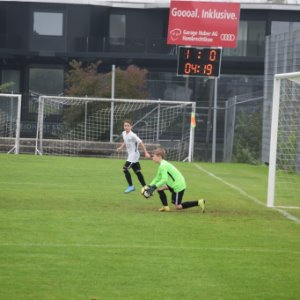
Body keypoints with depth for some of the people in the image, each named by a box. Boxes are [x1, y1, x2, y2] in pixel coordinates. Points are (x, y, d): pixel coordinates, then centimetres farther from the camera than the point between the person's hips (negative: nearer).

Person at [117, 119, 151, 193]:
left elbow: (141, 143, -19)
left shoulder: (132, 135, -21)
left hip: (134, 154, -8)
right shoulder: (124, 133, 4)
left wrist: (146, 153, -21)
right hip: (130, 155, 8)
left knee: (125, 169, -13)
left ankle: (131, 186, -3)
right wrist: (121, 147, 7)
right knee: (137, 171, 10)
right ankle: (144, 186, 17)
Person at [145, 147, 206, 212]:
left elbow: (164, 180, -29)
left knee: (178, 206, -1)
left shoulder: (163, 166, -20)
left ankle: (199, 202, -4)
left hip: (178, 186, -10)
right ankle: (165, 207, 6)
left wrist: (154, 187, -28)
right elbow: (158, 178, 16)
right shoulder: (163, 164, 12)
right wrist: (150, 186, 6)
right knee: (159, 188, 6)